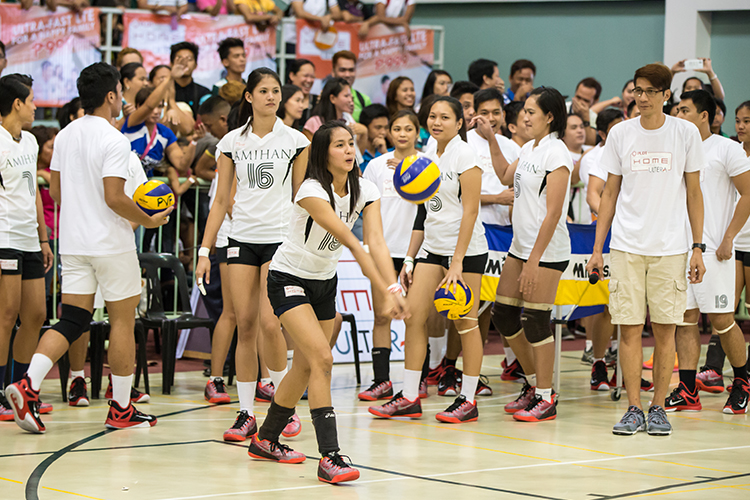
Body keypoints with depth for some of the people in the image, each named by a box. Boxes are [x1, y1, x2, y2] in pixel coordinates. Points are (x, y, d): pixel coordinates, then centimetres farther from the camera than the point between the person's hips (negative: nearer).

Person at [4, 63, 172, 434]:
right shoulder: (114, 141, -15)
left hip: (73, 243, 7)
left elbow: (55, 191, 13)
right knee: (122, 321, 5)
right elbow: (114, 197, -21)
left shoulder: (65, 136, 8)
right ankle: (121, 409, 10)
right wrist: (148, 221, -8)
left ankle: (28, 385, -13)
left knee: (72, 321, 7)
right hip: (112, 245, -7)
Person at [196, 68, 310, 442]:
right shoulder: (232, 142, 7)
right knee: (245, 326, 0)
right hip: (242, 239, 2)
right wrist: (205, 250, 4)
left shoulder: (295, 141, 3)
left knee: (269, 324, -14)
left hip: (281, 239, -2)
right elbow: (221, 200, 10)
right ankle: (246, 414, 6)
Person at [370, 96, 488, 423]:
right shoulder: (428, 157, 11)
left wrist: (457, 262, -19)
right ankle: (409, 398, 5)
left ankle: (468, 399, 7)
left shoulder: (464, 154, -10)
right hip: (434, 249, 7)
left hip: (467, 249, -7)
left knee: (465, 323, -2)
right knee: (412, 314, -1)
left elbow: (470, 210, -14)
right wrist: (409, 258, 14)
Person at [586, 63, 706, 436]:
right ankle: (633, 410, 5)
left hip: (670, 247, -1)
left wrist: (698, 247, 0)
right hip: (626, 246, 1)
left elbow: (693, 193, 6)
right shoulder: (620, 133, 5)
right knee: (629, 327, -2)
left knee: (665, 328, 1)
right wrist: (597, 248, 6)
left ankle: (658, 408, 10)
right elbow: (610, 193, 10)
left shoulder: (685, 132, 2)